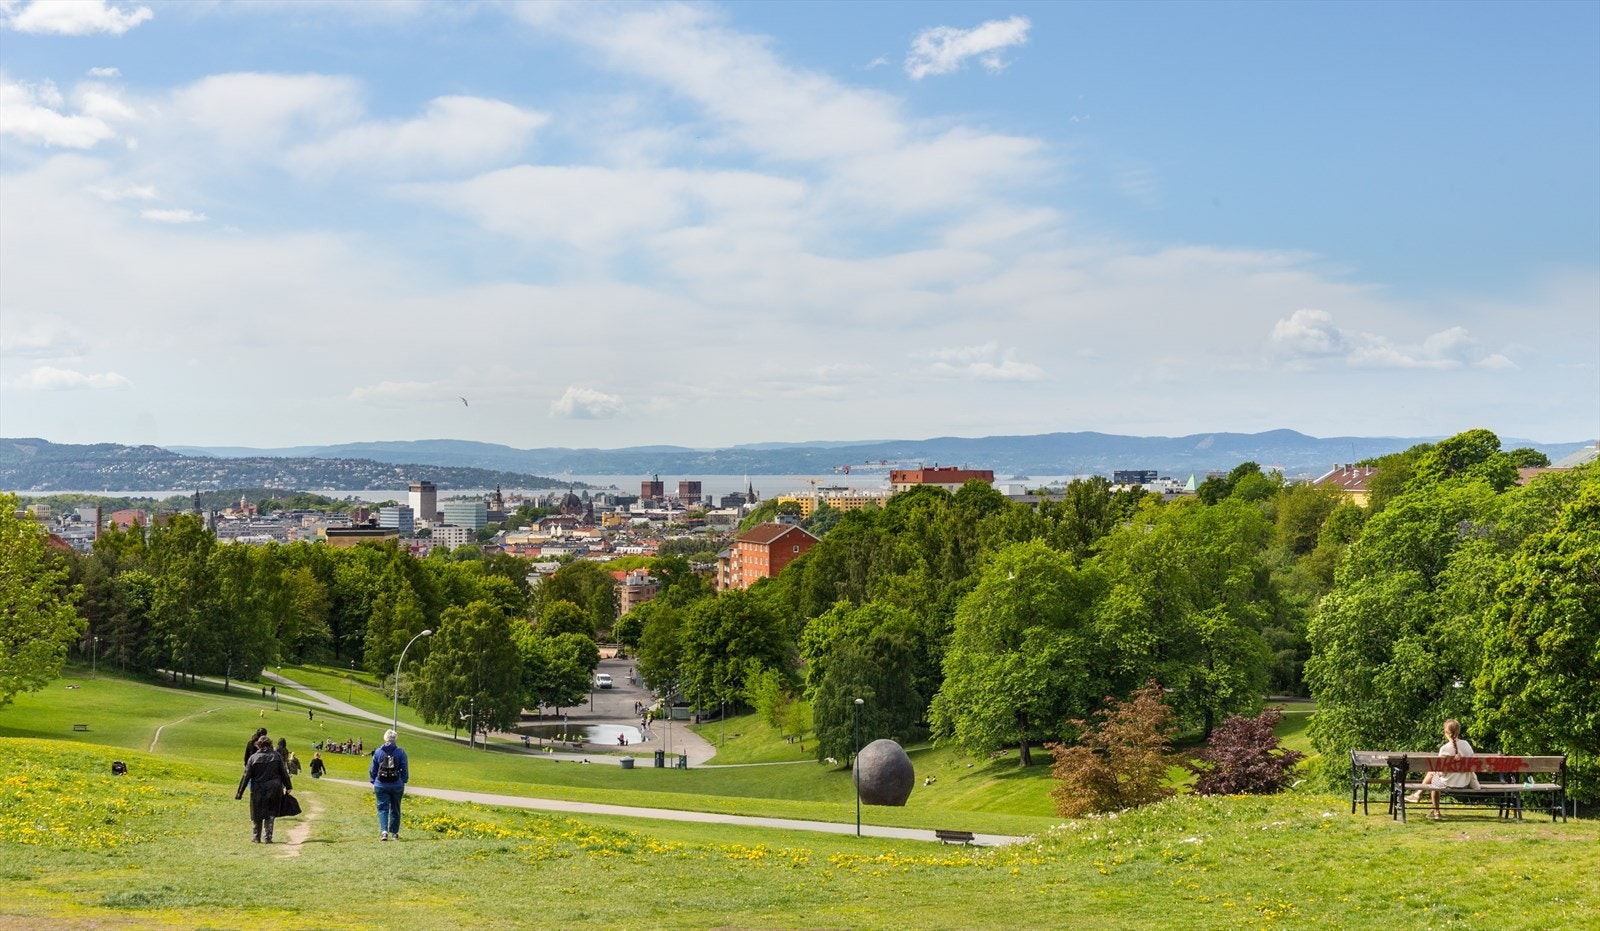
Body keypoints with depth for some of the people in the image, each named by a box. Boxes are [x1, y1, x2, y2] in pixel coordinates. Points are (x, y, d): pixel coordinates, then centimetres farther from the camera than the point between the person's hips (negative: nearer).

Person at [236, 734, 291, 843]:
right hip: (273, 789, 1)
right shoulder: (276, 756, -1)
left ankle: (256, 837, 21)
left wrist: (239, 792, 1)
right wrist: (288, 786, 13)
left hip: (258, 790, -1)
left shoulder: (253, 758, -4)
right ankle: (268, 837, 5)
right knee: (270, 814, 10)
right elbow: (284, 773, 3)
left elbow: (246, 776, -3)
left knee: (257, 815, 13)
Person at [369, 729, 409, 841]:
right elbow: (405, 769, 1)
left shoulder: (378, 752, -1)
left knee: (383, 808, 1)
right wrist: (404, 782, 11)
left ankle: (384, 831, -17)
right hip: (397, 785, 1)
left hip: (381, 785, -1)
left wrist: (373, 783, 16)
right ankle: (394, 833, 20)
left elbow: (372, 770, 6)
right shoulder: (400, 752, -3)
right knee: (395, 809, 13)